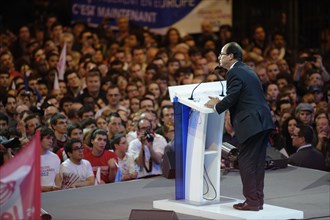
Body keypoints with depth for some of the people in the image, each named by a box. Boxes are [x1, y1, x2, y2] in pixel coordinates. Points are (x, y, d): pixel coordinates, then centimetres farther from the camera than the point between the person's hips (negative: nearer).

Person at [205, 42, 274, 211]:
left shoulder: (234, 73, -10)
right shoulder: (246, 70, 20)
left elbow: (231, 99, -15)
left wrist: (216, 106, 2)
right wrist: (220, 102, 18)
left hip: (251, 124, -9)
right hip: (262, 122, 9)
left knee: (246, 162, -4)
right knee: (257, 162, 12)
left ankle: (252, 201, -3)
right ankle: (258, 200, 15)